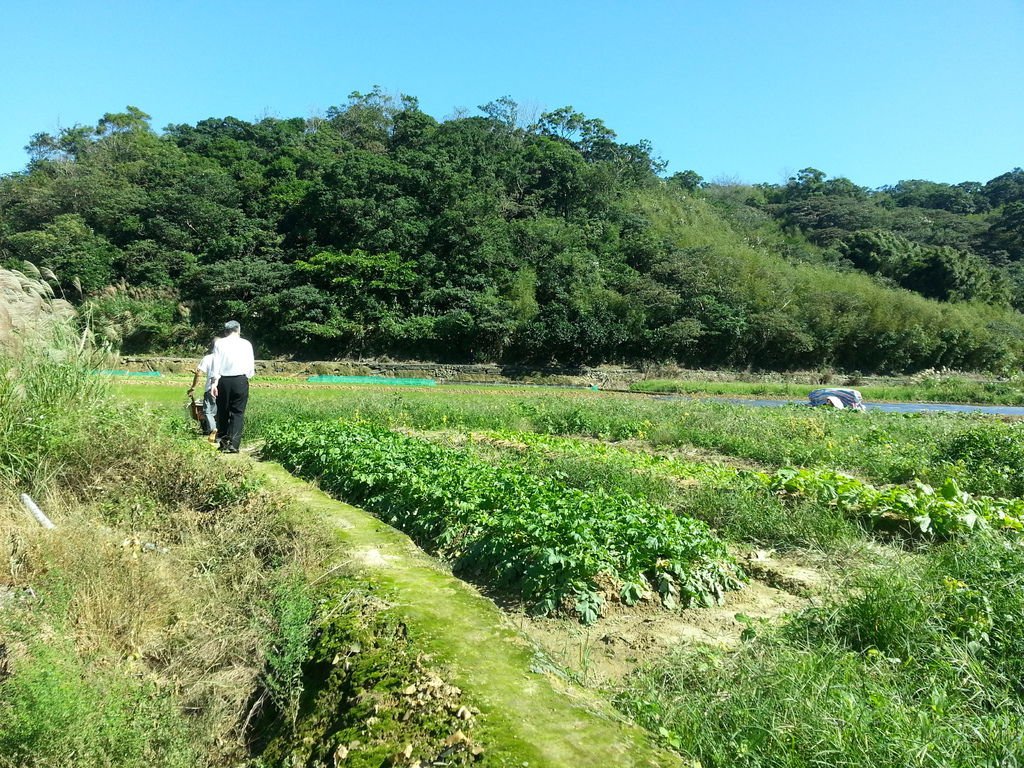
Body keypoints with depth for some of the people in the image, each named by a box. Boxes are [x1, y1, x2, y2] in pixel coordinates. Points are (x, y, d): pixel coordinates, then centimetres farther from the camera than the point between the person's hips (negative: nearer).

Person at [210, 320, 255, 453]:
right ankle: (233, 444, -9)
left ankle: (223, 444, 13)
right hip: (241, 380, -1)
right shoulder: (246, 344, 4)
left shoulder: (219, 343, 5)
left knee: (222, 412, 11)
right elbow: (251, 365, 5)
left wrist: (214, 382, -4)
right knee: (238, 413, 0)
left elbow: (216, 363, -2)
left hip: (223, 381, 1)